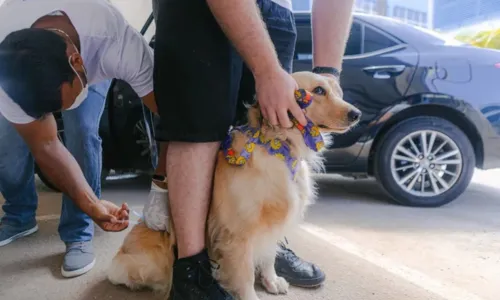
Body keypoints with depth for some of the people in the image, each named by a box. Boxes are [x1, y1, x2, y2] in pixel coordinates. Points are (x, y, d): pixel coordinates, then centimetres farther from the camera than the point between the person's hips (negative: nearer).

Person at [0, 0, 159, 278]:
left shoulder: (117, 43, -45)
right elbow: (45, 145, -30)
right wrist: (91, 204, -39)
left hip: (92, 57, -1)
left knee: (81, 133, -24)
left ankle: (78, 235, -10)